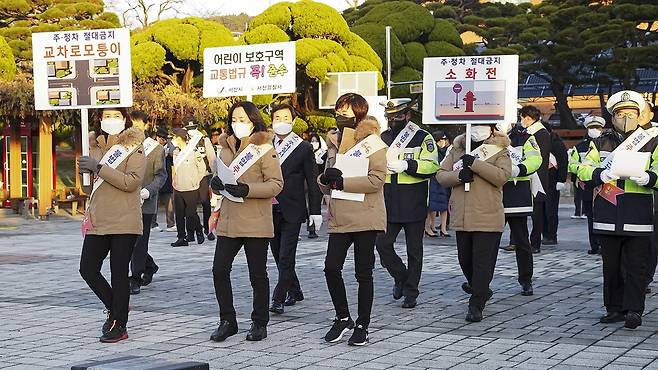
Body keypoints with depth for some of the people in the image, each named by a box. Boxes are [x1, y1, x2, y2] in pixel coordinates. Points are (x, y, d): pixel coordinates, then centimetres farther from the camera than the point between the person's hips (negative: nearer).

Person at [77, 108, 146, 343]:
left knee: (119, 273, -3)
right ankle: (115, 308, 23)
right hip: (98, 221, 6)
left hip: (124, 222, -6)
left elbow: (132, 182, -17)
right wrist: (85, 172, 1)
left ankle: (119, 326, 5)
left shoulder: (133, 148, -3)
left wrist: (98, 167, -18)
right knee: (87, 268, 3)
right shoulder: (97, 148, 16)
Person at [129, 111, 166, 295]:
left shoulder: (156, 149, 0)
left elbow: (161, 175, -1)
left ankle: (135, 279, 2)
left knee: (140, 241, -3)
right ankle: (150, 266, 32)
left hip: (145, 202, -4)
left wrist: (149, 190, -17)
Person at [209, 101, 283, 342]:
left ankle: (260, 323, 16)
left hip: (256, 222, -5)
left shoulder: (264, 148, -5)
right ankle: (227, 321, 10)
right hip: (228, 220, 5)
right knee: (219, 270, -2)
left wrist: (247, 189, -22)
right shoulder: (226, 148, 14)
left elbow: (276, 184, -10)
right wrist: (215, 184, -1)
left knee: (257, 274, 3)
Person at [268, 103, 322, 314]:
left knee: (286, 257, -9)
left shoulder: (304, 148, -2)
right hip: (270, 210, 5)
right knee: (279, 256, 13)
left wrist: (315, 210, -5)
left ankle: (278, 299, -9)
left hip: (292, 211, -5)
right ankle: (295, 292, 28)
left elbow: (312, 182, -2)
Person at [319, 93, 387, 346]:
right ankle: (342, 318, 14)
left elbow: (377, 180, -15)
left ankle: (362, 326, 14)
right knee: (331, 268, -5)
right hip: (339, 218, 5)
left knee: (363, 273, 3)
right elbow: (326, 183, 19)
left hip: (365, 218, -5)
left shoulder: (372, 143, -4)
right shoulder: (335, 143, 16)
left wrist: (342, 181, -15)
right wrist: (325, 179, -5)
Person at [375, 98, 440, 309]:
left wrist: (406, 165, -25)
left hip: (414, 205, -4)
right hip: (389, 204, 4)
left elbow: (432, 166, -14)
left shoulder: (423, 138, -3)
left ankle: (411, 293, 14)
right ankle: (400, 276, 21)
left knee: (414, 250, 4)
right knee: (382, 244, -4)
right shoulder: (383, 138, 12)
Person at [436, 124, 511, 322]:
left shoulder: (499, 151, 1)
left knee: (483, 261, -6)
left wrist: (475, 163, -20)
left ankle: (476, 305, -1)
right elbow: (441, 175, 7)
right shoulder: (458, 149, 12)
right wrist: (458, 175, -13)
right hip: (462, 217, 5)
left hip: (488, 218, -5)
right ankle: (480, 289, 41)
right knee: (465, 259, 15)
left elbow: (503, 176, -16)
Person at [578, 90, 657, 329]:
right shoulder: (601, 143, 13)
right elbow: (583, 169, 6)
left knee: (636, 267, -3)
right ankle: (615, 309, 17)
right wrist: (601, 175, -16)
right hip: (608, 215, 2)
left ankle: (634, 310, 2)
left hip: (638, 214, -2)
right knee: (611, 265, 8)